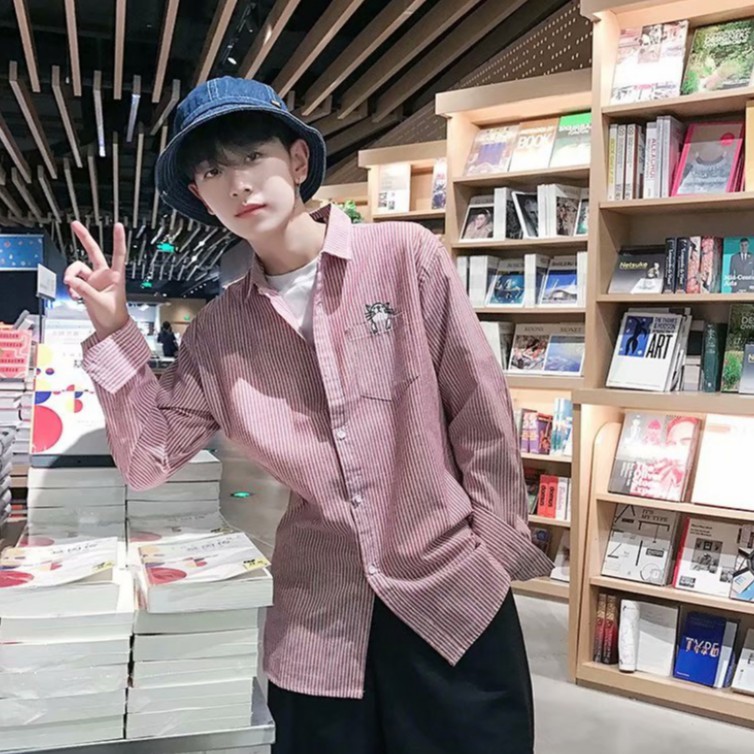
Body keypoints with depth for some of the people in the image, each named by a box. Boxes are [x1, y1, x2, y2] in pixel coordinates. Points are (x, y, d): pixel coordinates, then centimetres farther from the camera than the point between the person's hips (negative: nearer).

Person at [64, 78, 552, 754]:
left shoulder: (406, 255, -7)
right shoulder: (217, 331, 3)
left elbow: (481, 409, -5)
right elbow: (150, 460, 6)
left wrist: (498, 544, -3)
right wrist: (113, 333, -3)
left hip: (453, 596, -2)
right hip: (318, 625, 3)